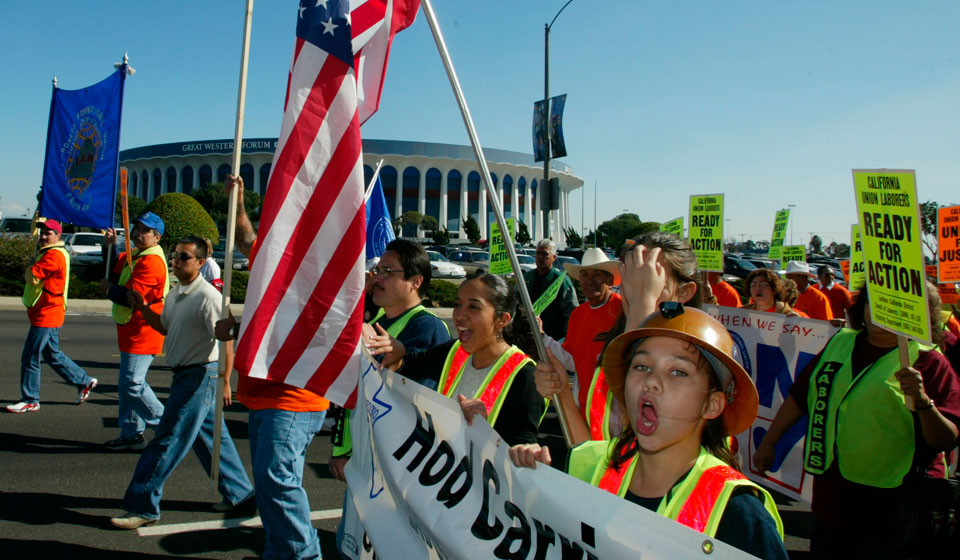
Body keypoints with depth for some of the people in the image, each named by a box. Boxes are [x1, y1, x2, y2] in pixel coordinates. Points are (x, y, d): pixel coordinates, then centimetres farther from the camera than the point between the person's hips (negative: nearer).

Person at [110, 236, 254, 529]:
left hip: (200, 375, -10)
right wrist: (142, 307, 11)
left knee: (168, 441, -4)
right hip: (185, 374, 10)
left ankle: (142, 507, 8)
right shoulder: (176, 294, 11)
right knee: (210, 436, 17)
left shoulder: (207, 296, -18)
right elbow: (165, 327, 24)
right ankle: (238, 491, 30)